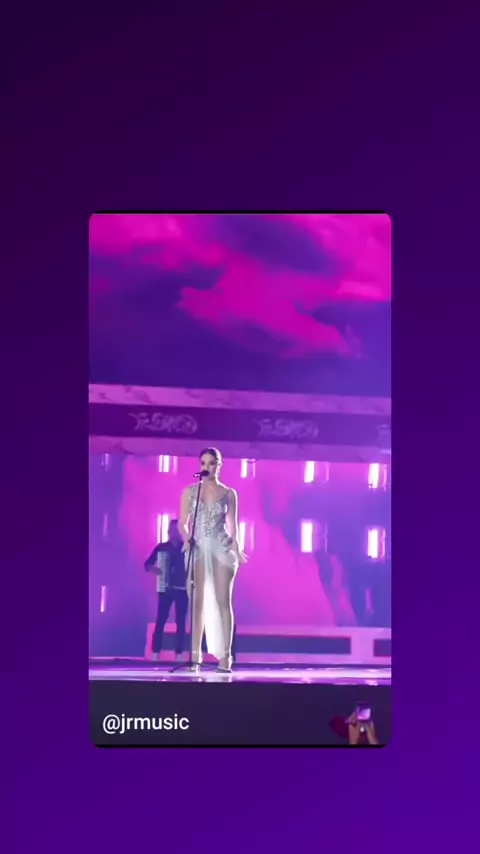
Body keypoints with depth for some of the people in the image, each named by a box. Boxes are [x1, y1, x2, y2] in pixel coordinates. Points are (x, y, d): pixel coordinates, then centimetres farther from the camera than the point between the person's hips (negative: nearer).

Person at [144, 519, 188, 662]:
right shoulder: (161, 547, 5)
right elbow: (147, 565, 7)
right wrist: (153, 569, -12)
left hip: (182, 589, 1)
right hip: (165, 588, -1)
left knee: (181, 621, 0)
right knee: (161, 620, -5)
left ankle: (179, 653, 3)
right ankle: (155, 652, -5)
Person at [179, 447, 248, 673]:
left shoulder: (229, 494, 7)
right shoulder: (189, 491, 7)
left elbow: (233, 526, 7)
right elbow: (183, 523, 5)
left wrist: (236, 548, -7)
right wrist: (187, 539, -14)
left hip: (221, 548, -1)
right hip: (198, 548, 1)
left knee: (222, 601, -4)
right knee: (198, 601, -1)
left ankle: (224, 657, -4)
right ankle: (195, 656, 2)